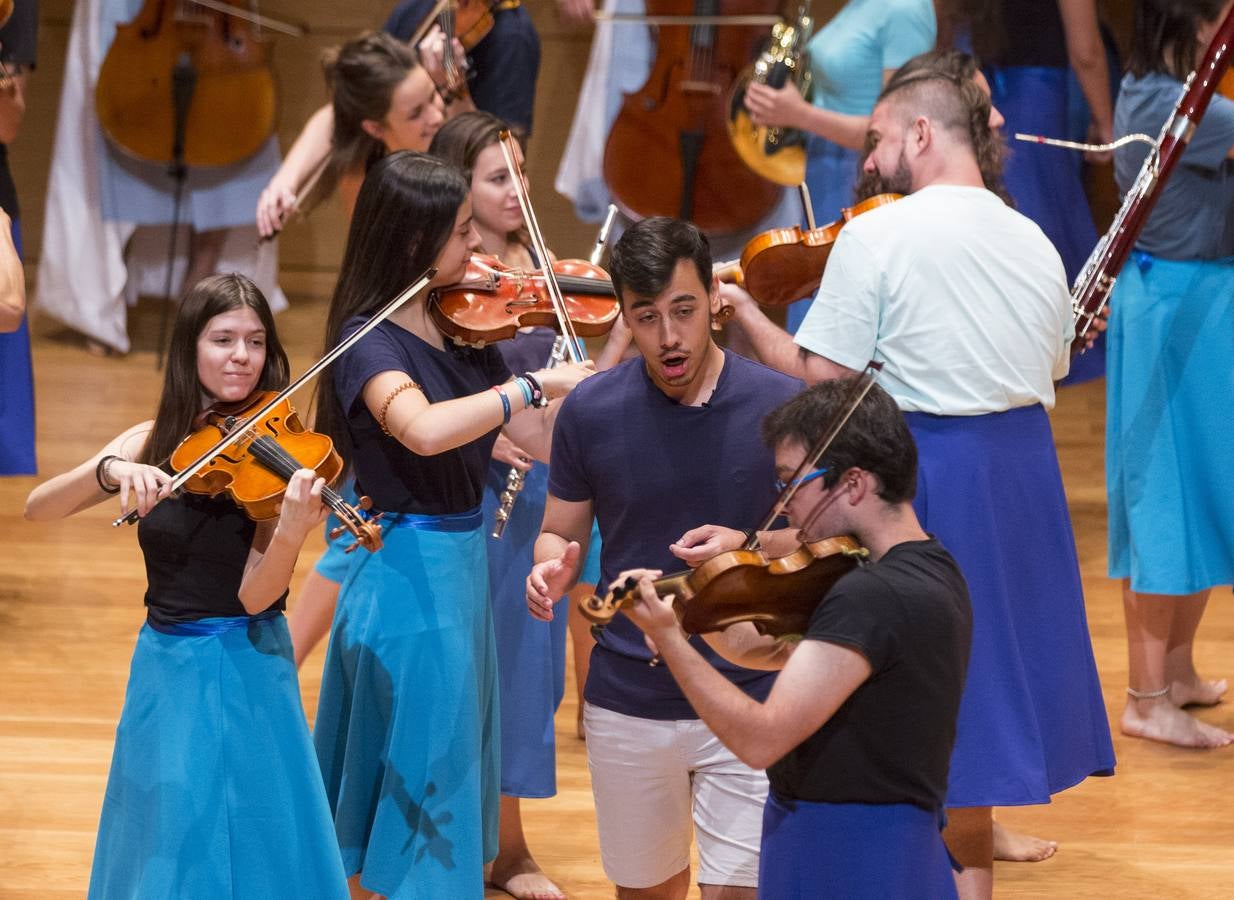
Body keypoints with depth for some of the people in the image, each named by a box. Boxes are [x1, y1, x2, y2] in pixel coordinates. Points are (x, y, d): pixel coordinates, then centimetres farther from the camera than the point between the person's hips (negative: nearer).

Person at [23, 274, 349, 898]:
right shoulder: (153, 443, 1)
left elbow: (256, 595, -18)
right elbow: (37, 508, -9)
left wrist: (291, 532, -39)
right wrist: (109, 470, -28)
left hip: (246, 674, -3)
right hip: (164, 674, 3)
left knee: (250, 850, -1)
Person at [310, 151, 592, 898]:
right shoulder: (371, 342, -18)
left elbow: (545, 440, 3)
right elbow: (424, 430, -39)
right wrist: (534, 383, -32)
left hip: (464, 566, 8)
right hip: (412, 576, -8)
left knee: (454, 778, 18)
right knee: (428, 784, -1)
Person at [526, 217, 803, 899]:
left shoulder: (780, 405, -9)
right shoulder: (590, 412, -4)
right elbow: (560, 532, 7)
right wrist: (551, 569, -16)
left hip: (749, 699, -2)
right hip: (627, 705, 2)